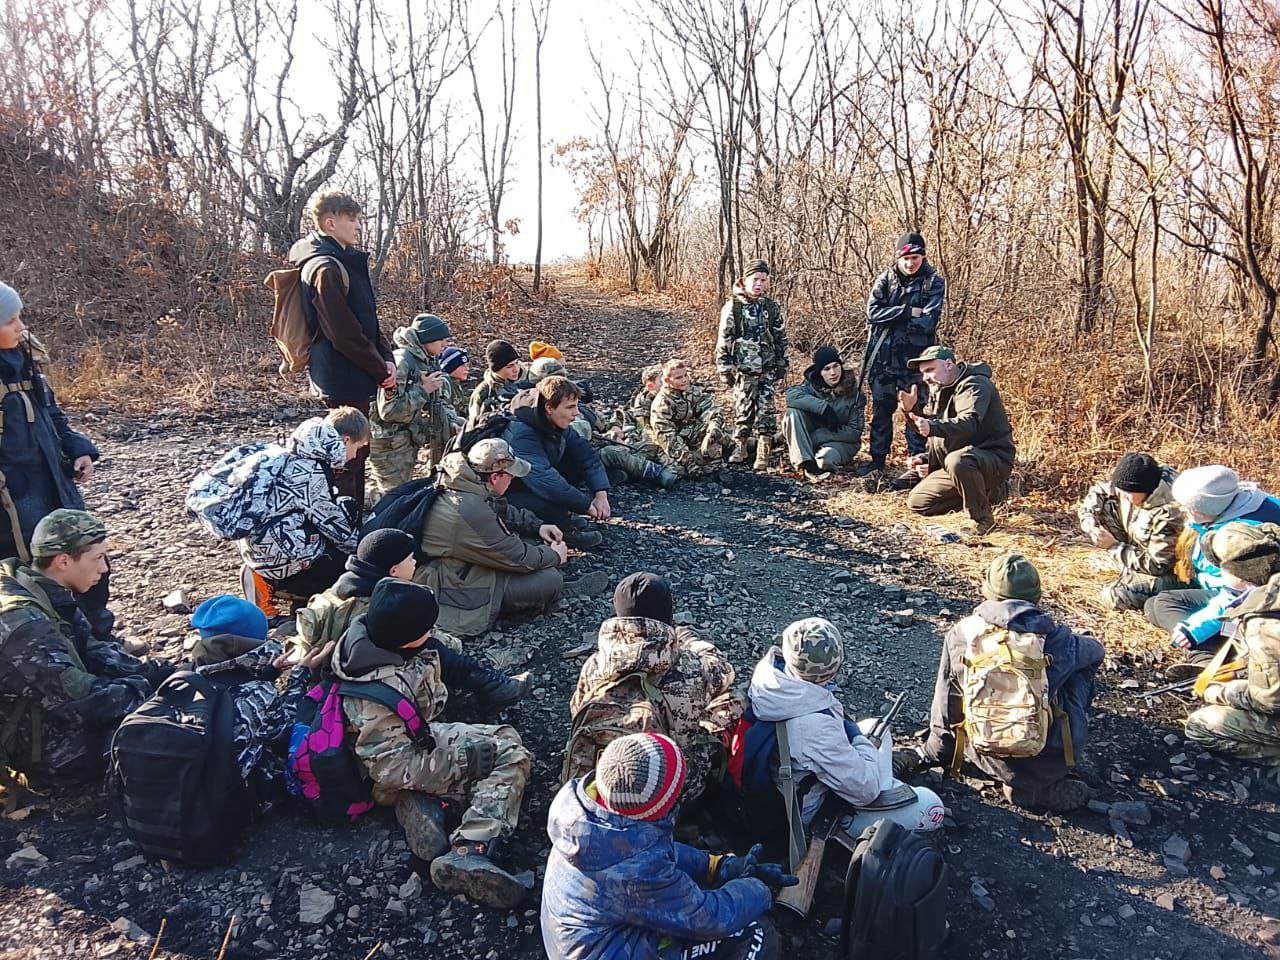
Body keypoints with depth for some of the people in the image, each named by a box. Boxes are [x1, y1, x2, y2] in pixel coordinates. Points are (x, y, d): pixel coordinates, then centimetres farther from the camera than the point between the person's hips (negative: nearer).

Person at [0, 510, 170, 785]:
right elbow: (82, 702, -31)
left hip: (59, 712, 9)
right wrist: (150, 686, -19)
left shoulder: (50, 596, -3)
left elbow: (93, 651, 5)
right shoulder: (23, 624, -31)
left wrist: (154, 672, -8)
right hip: (50, 750, -9)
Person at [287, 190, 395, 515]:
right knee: (349, 454, -3)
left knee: (355, 450, 18)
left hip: (353, 377, 10)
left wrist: (387, 358, 2)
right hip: (344, 377, -10)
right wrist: (381, 370, -13)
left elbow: (368, 320, 16)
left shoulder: (347, 262, 15)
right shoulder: (325, 269, -17)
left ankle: (355, 518, 30)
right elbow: (345, 334, -22)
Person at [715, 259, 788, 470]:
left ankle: (763, 452, 3)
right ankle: (740, 446, 20)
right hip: (743, 368, -2)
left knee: (766, 409, -2)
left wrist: (781, 364, 11)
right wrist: (724, 367, -5)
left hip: (767, 368, 2)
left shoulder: (771, 307, 7)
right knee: (744, 407, 4)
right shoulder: (733, 306, -4)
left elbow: (780, 338, 13)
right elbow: (724, 339, -3)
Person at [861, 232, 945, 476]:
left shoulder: (934, 283, -1)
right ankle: (877, 459, 21)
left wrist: (890, 320, -11)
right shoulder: (885, 279, 4)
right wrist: (908, 312, -15)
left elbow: (928, 322, -13)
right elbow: (872, 312, -9)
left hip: (915, 357, -2)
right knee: (881, 409, 11)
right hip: (883, 356, 2)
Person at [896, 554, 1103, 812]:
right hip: (1051, 759, -2)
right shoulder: (1055, 639, -7)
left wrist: (936, 753, 20)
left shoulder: (961, 634, -6)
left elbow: (946, 704, 3)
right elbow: (1095, 649, 17)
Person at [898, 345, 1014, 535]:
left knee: (957, 461, -42)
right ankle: (988, 492, 10)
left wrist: (932, 427, -48)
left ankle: (983, 520, -21)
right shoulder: (938, 391, 15)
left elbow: (969, 422, -34)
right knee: (917, 503, 4)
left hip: (994, 459, -10)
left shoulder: (974, 385, -14)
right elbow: (937, 439, 21)